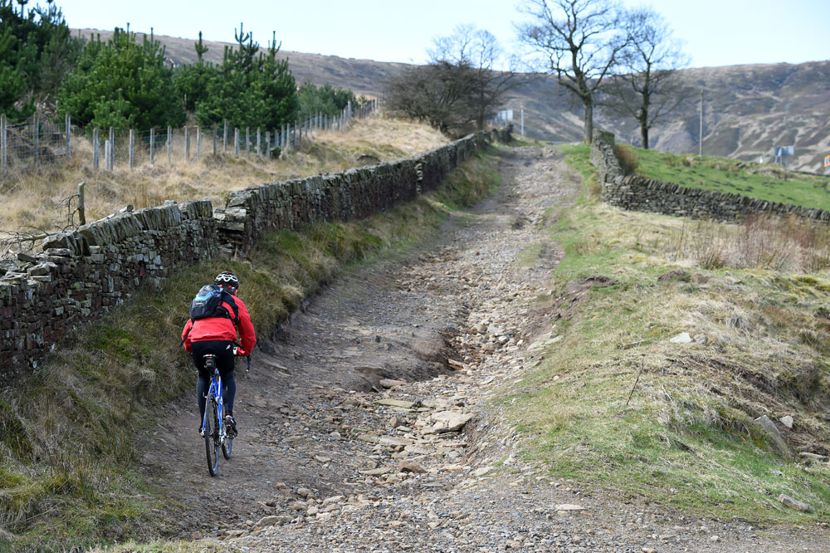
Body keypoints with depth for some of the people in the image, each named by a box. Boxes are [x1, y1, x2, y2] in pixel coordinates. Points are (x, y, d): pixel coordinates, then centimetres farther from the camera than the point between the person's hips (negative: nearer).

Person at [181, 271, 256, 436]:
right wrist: (245, 351, 40)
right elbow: (248, 332, 24)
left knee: (203, 377, 29)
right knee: (228, 378, 24)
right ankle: (229, 414, 3)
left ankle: (202, 420, 18)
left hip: (197, 343, 2)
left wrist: (189, 348, 42)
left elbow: (188, 327, 29)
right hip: (222, 343, -2)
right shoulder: (236, 302, 24)